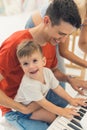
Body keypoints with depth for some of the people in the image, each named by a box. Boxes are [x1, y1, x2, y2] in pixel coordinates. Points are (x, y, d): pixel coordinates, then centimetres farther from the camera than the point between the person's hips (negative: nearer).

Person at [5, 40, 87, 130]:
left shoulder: (47, 72, -18)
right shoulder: (28, 85, -38)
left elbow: (56, 88, -4)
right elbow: (43, 103, -31)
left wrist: (70, 99, -5)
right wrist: (62, 111, -30)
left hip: (37, 102, 7)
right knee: (52, 116, -18)